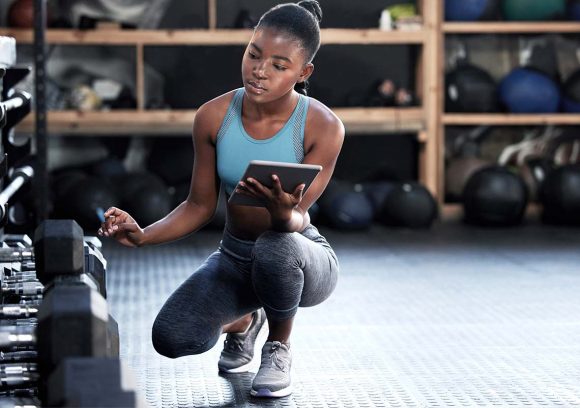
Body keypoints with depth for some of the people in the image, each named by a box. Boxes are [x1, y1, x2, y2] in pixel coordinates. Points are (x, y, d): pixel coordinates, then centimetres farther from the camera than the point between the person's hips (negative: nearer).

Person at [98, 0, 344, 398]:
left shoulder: (323, 126, -20)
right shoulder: (214, 116, -11)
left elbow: (295, 220, -25)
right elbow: (200, 206, -2)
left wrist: (283, 214, -49)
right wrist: (143, 235, -19)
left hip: (304, 259, -3)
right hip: (235, 260, 3)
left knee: (275, 247, -40)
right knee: (172, 338, -22)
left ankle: (279, 347, -6)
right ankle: (242, 321, 17)